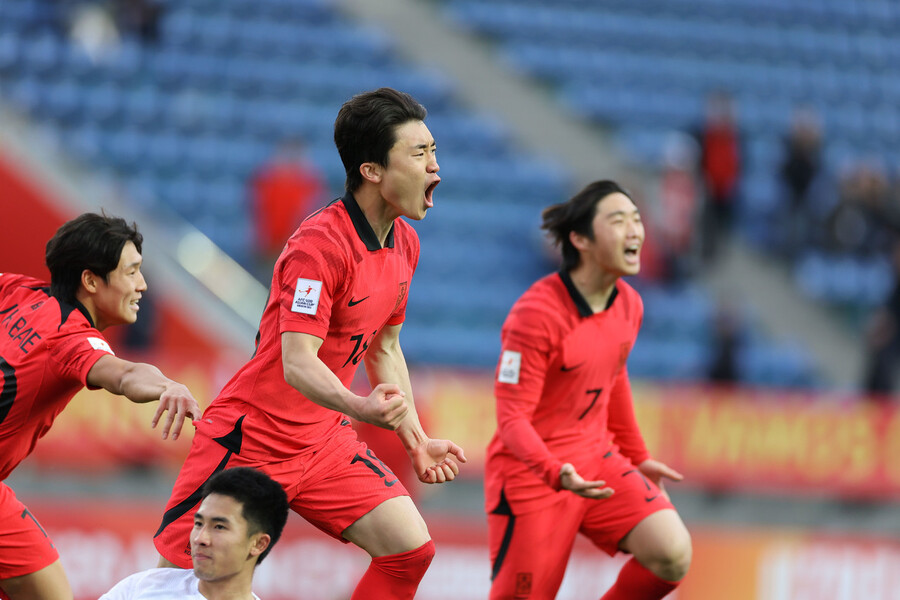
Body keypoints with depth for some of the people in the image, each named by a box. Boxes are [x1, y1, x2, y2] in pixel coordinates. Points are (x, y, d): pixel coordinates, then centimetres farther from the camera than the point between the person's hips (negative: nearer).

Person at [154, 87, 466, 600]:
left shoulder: (404, 244, 4)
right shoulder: (319, 245, -22)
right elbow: (297, 363, -30)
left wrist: (416, 440, 14)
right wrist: (362, 407, -47)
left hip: (326, 441, 7)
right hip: (252, 439, -7)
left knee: (412, 550, -7)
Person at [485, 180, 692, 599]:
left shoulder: (628, 305, 2)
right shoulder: (537, 314, -20)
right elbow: (512, 418, -21)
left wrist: (637, 456, 25)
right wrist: (557, 474, -37)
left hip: (597, 459, 6)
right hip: (531, 473, -6)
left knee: (673, 556, -15)